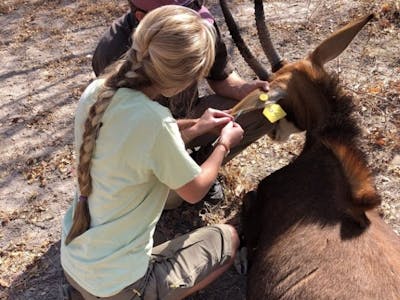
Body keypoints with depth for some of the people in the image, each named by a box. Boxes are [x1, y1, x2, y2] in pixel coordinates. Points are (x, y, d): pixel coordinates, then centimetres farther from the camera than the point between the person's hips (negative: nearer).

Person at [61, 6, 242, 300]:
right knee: (228, 239, 12)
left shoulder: (96, 92, -7)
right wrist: (224, 144, 7)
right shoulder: (153, 119, -28)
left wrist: (195, 129, 12)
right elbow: (194, 192, -9)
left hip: (73, 263, 7)